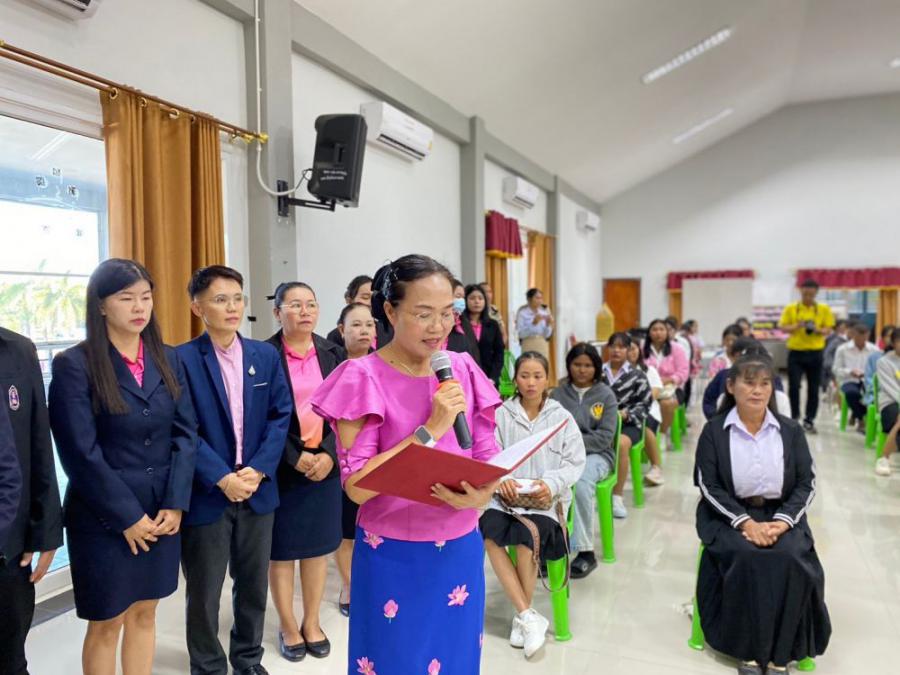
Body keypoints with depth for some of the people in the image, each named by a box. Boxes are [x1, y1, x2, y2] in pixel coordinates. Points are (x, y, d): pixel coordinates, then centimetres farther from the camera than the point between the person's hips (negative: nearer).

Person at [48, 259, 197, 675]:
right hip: (104, 517, -4)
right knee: (106, 623, 11)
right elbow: (81, 453, -14)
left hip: (162, 512, 4)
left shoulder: (167, 360, 5)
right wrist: (127, 517, -13)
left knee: (144, 614, 17)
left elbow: (186, 433, 2)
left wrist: (175, 503, -7)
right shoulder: (74, 365, -10)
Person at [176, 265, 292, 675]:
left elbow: (281, 415, 1)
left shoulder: (266, 355, 3)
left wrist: (258, 470, -11)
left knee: (254, 585, 17)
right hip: (206, 494, -3)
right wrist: (222, 478, -19)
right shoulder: (182, 360, -9)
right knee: (204, 591, 12)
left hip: (258, 489, 4)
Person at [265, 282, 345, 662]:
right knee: (282, 549, 8)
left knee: (318, 546, 12)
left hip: (326, 464, 3)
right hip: (282, 467, -3)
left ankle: (312, 623, 29)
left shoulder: (333, 354, 5)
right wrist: (296, 458, -14)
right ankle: (288, 627, 26)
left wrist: (328, 453, -9)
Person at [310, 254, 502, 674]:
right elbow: (356, 485, -19)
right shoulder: (363, 378, -14)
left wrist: (480, 494, -19)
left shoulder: (463, 371, -1)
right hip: (394, 557, -4)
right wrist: (430, 430, -24)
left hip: (461, 551, 4)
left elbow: (489, 459, 3)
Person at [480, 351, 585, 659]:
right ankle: (529, 616, -20)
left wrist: (551, 484, -14)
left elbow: (575, 463, 4)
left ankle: (522, 617, -8)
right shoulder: (501, 414, 6)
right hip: (507, 494, 1)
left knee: (529, 533, -31)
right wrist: (500, 480, -19)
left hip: (547, 498, -1)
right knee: (489, 534, -28)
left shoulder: (562, 417, 8)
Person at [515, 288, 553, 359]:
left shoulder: (544, 312, 5)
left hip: (543, 345, 4)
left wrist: (548, 324, -9)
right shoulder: (522, 313, -6)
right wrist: (533, 323, -18)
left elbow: (547, 335, 7)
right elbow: (521, 334, -12)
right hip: (529, 346, -4)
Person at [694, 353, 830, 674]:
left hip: (781, 515, 2)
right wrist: (745, 522, -18)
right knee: (745, 557, -29)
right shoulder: (714, 431, -4)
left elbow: (807, 484, 2)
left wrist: (782, 521, -14)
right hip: (729, 515, -2)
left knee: (789, 559, -26)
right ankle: (748, 649, -11)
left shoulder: (791, 431, 2)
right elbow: (709, 487, -6)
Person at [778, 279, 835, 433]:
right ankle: (794, 417, 11)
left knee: (813, 389, 5)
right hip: (796, 352, -1)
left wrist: (817, 329, -17)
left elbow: (828, 330, 3)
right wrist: (796, 326, -18)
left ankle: (809, 420, 15)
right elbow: (782, 327, 0)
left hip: (815, 353, 1)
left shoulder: (824, 309, 2)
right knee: (794, 386, -5)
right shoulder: (791, 309, 1)